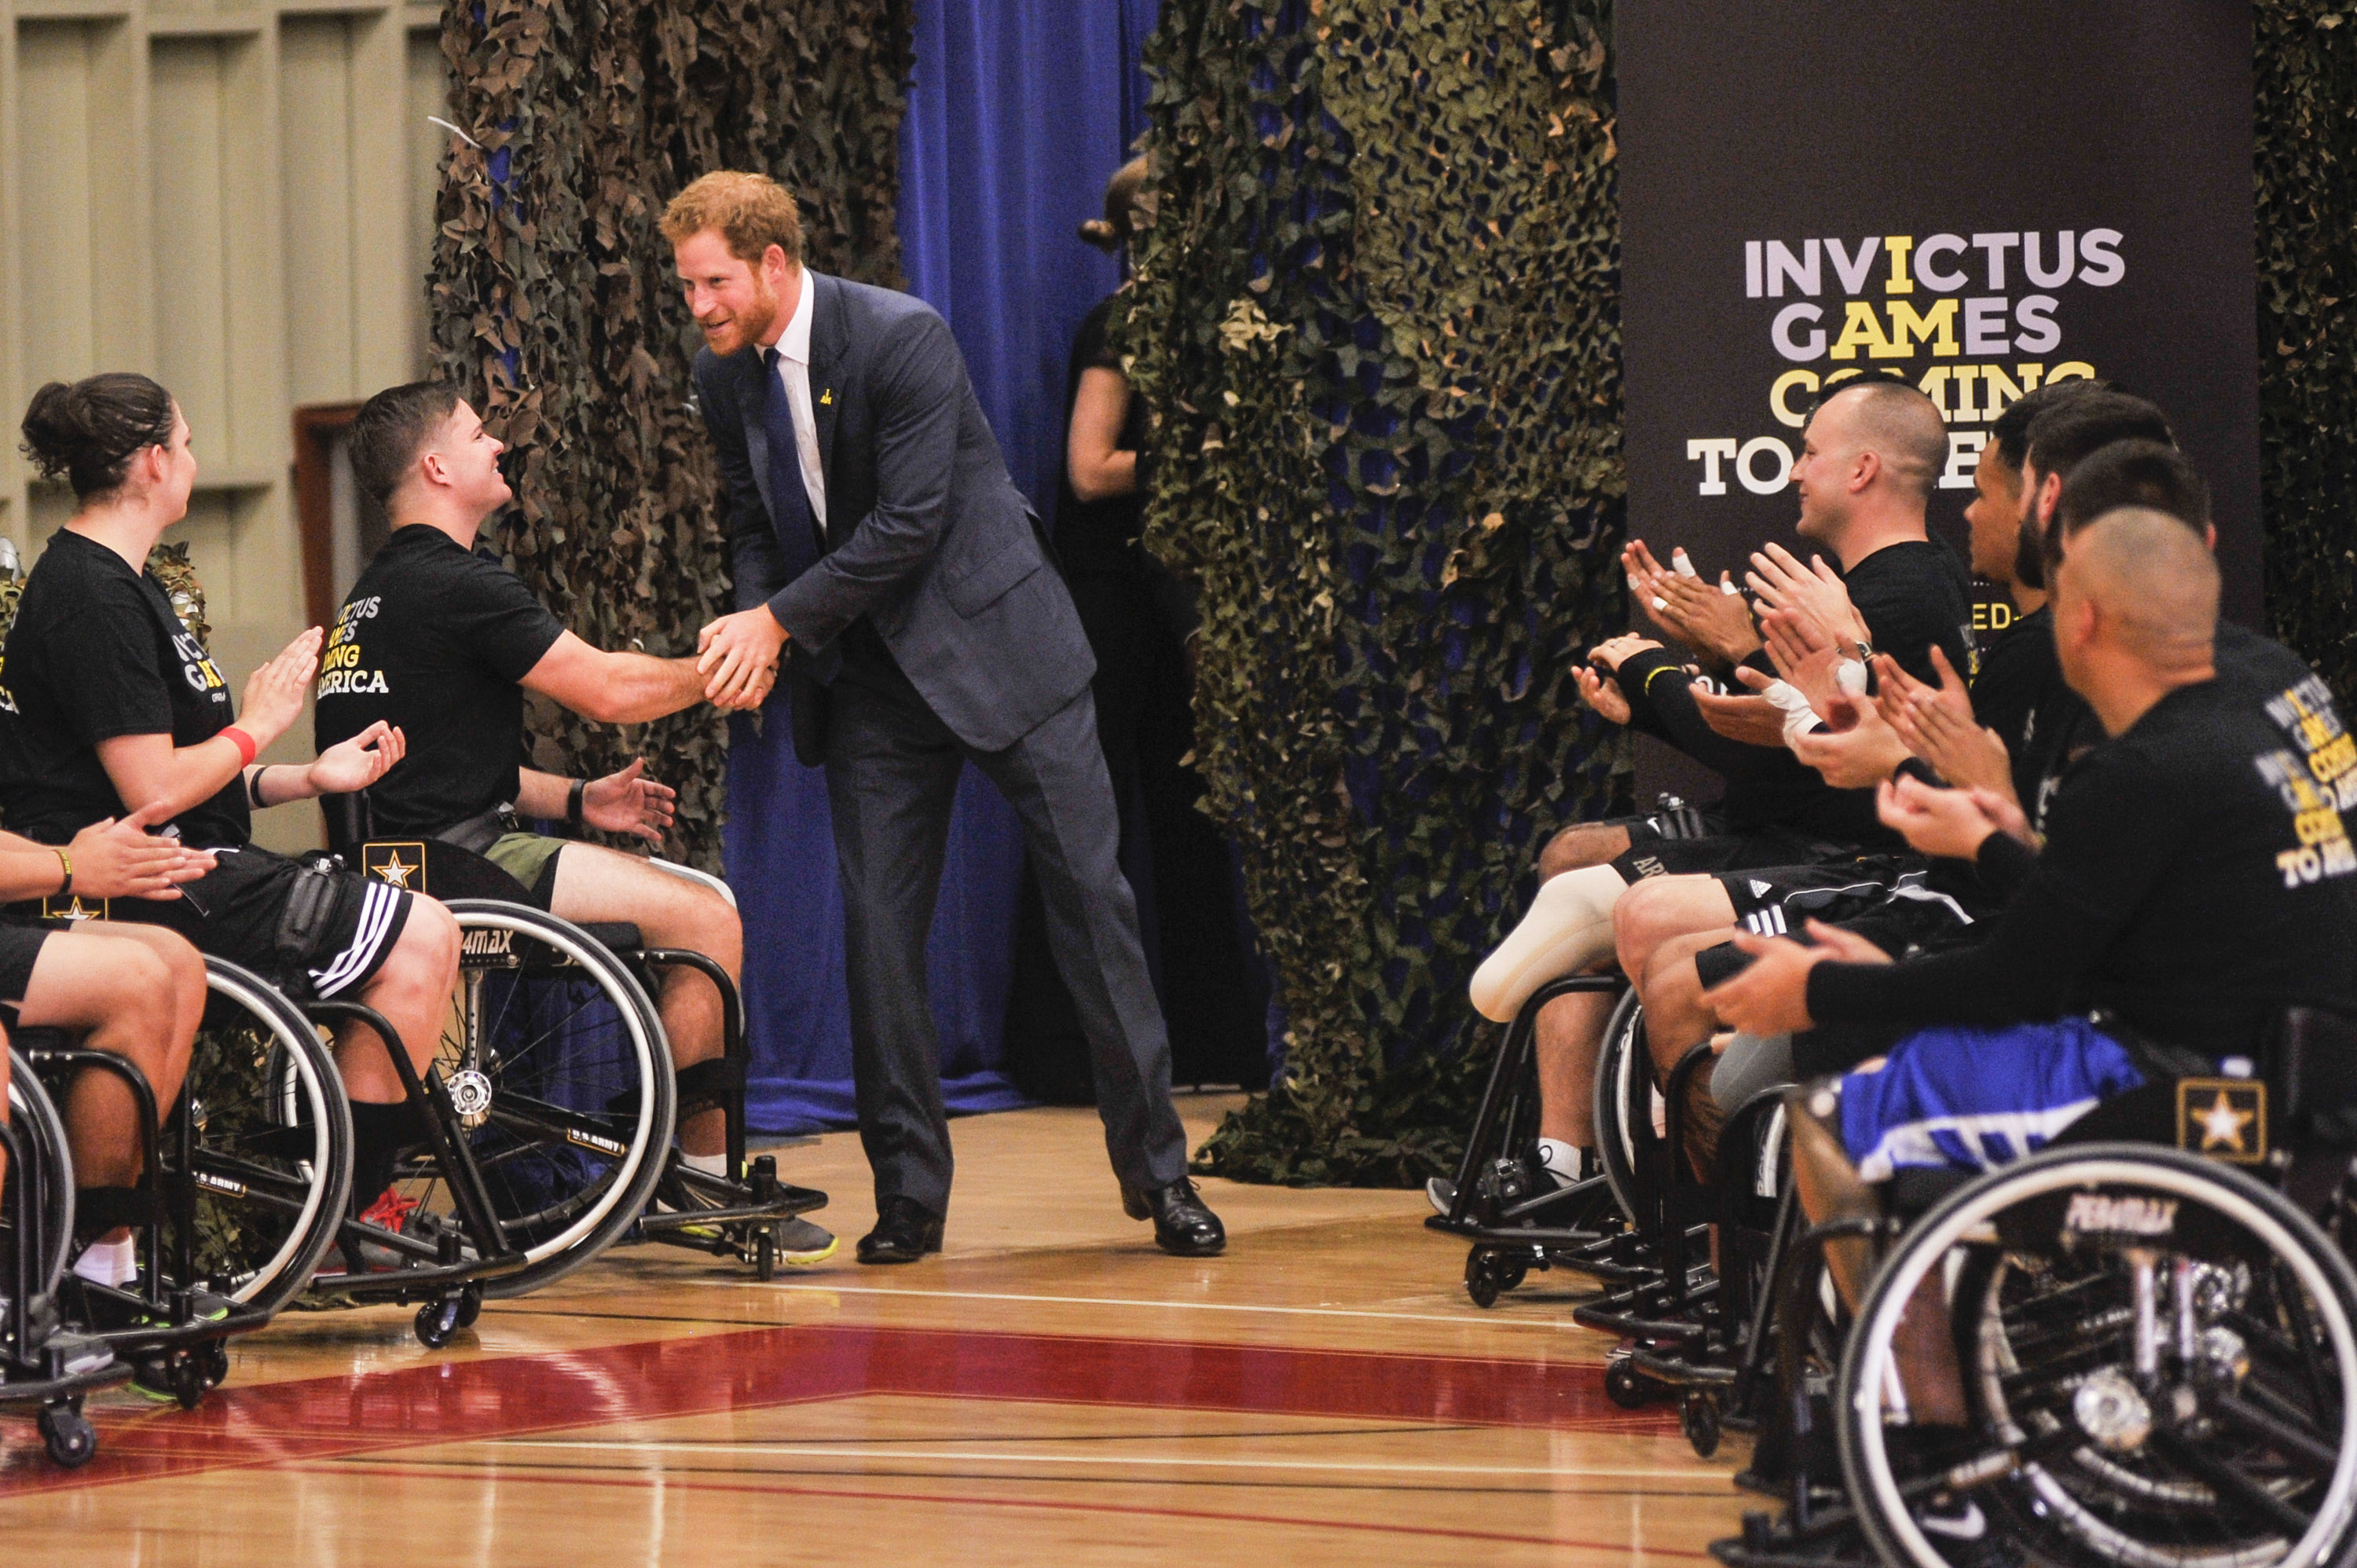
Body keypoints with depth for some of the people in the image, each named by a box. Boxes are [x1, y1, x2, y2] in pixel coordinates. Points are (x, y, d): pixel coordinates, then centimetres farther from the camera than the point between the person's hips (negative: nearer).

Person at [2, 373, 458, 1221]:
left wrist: (310, 777, 9)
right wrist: (258, 726, -6)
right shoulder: (96, 598, -15)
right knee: (421, 937, -14)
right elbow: (152, 793, -21)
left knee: (415, 936, 16)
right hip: (150, 890, -11)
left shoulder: (113, 580, 19)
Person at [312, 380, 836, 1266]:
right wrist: (715, 675, 5)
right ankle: (698, 1169, -7)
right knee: (708, 922, -14)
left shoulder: (380, 590, 21)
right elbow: (607, 689, -13)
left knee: (706, 902, 15)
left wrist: (574, 800, 16)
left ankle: (709, 1155, 17)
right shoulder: (454, 585, -13)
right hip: (461, 861, -11)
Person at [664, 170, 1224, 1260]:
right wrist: (751, 627, -9)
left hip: (992, 639, -5)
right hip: (867, 674, 5)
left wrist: (780, 619, -22)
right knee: (877, 926, -2)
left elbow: (908, 525, -21)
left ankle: (1155, 1170, 8)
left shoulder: (901, 339, -19)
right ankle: (908, 1198, 4)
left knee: (1090, 893, -1)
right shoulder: (725, 378, 2)